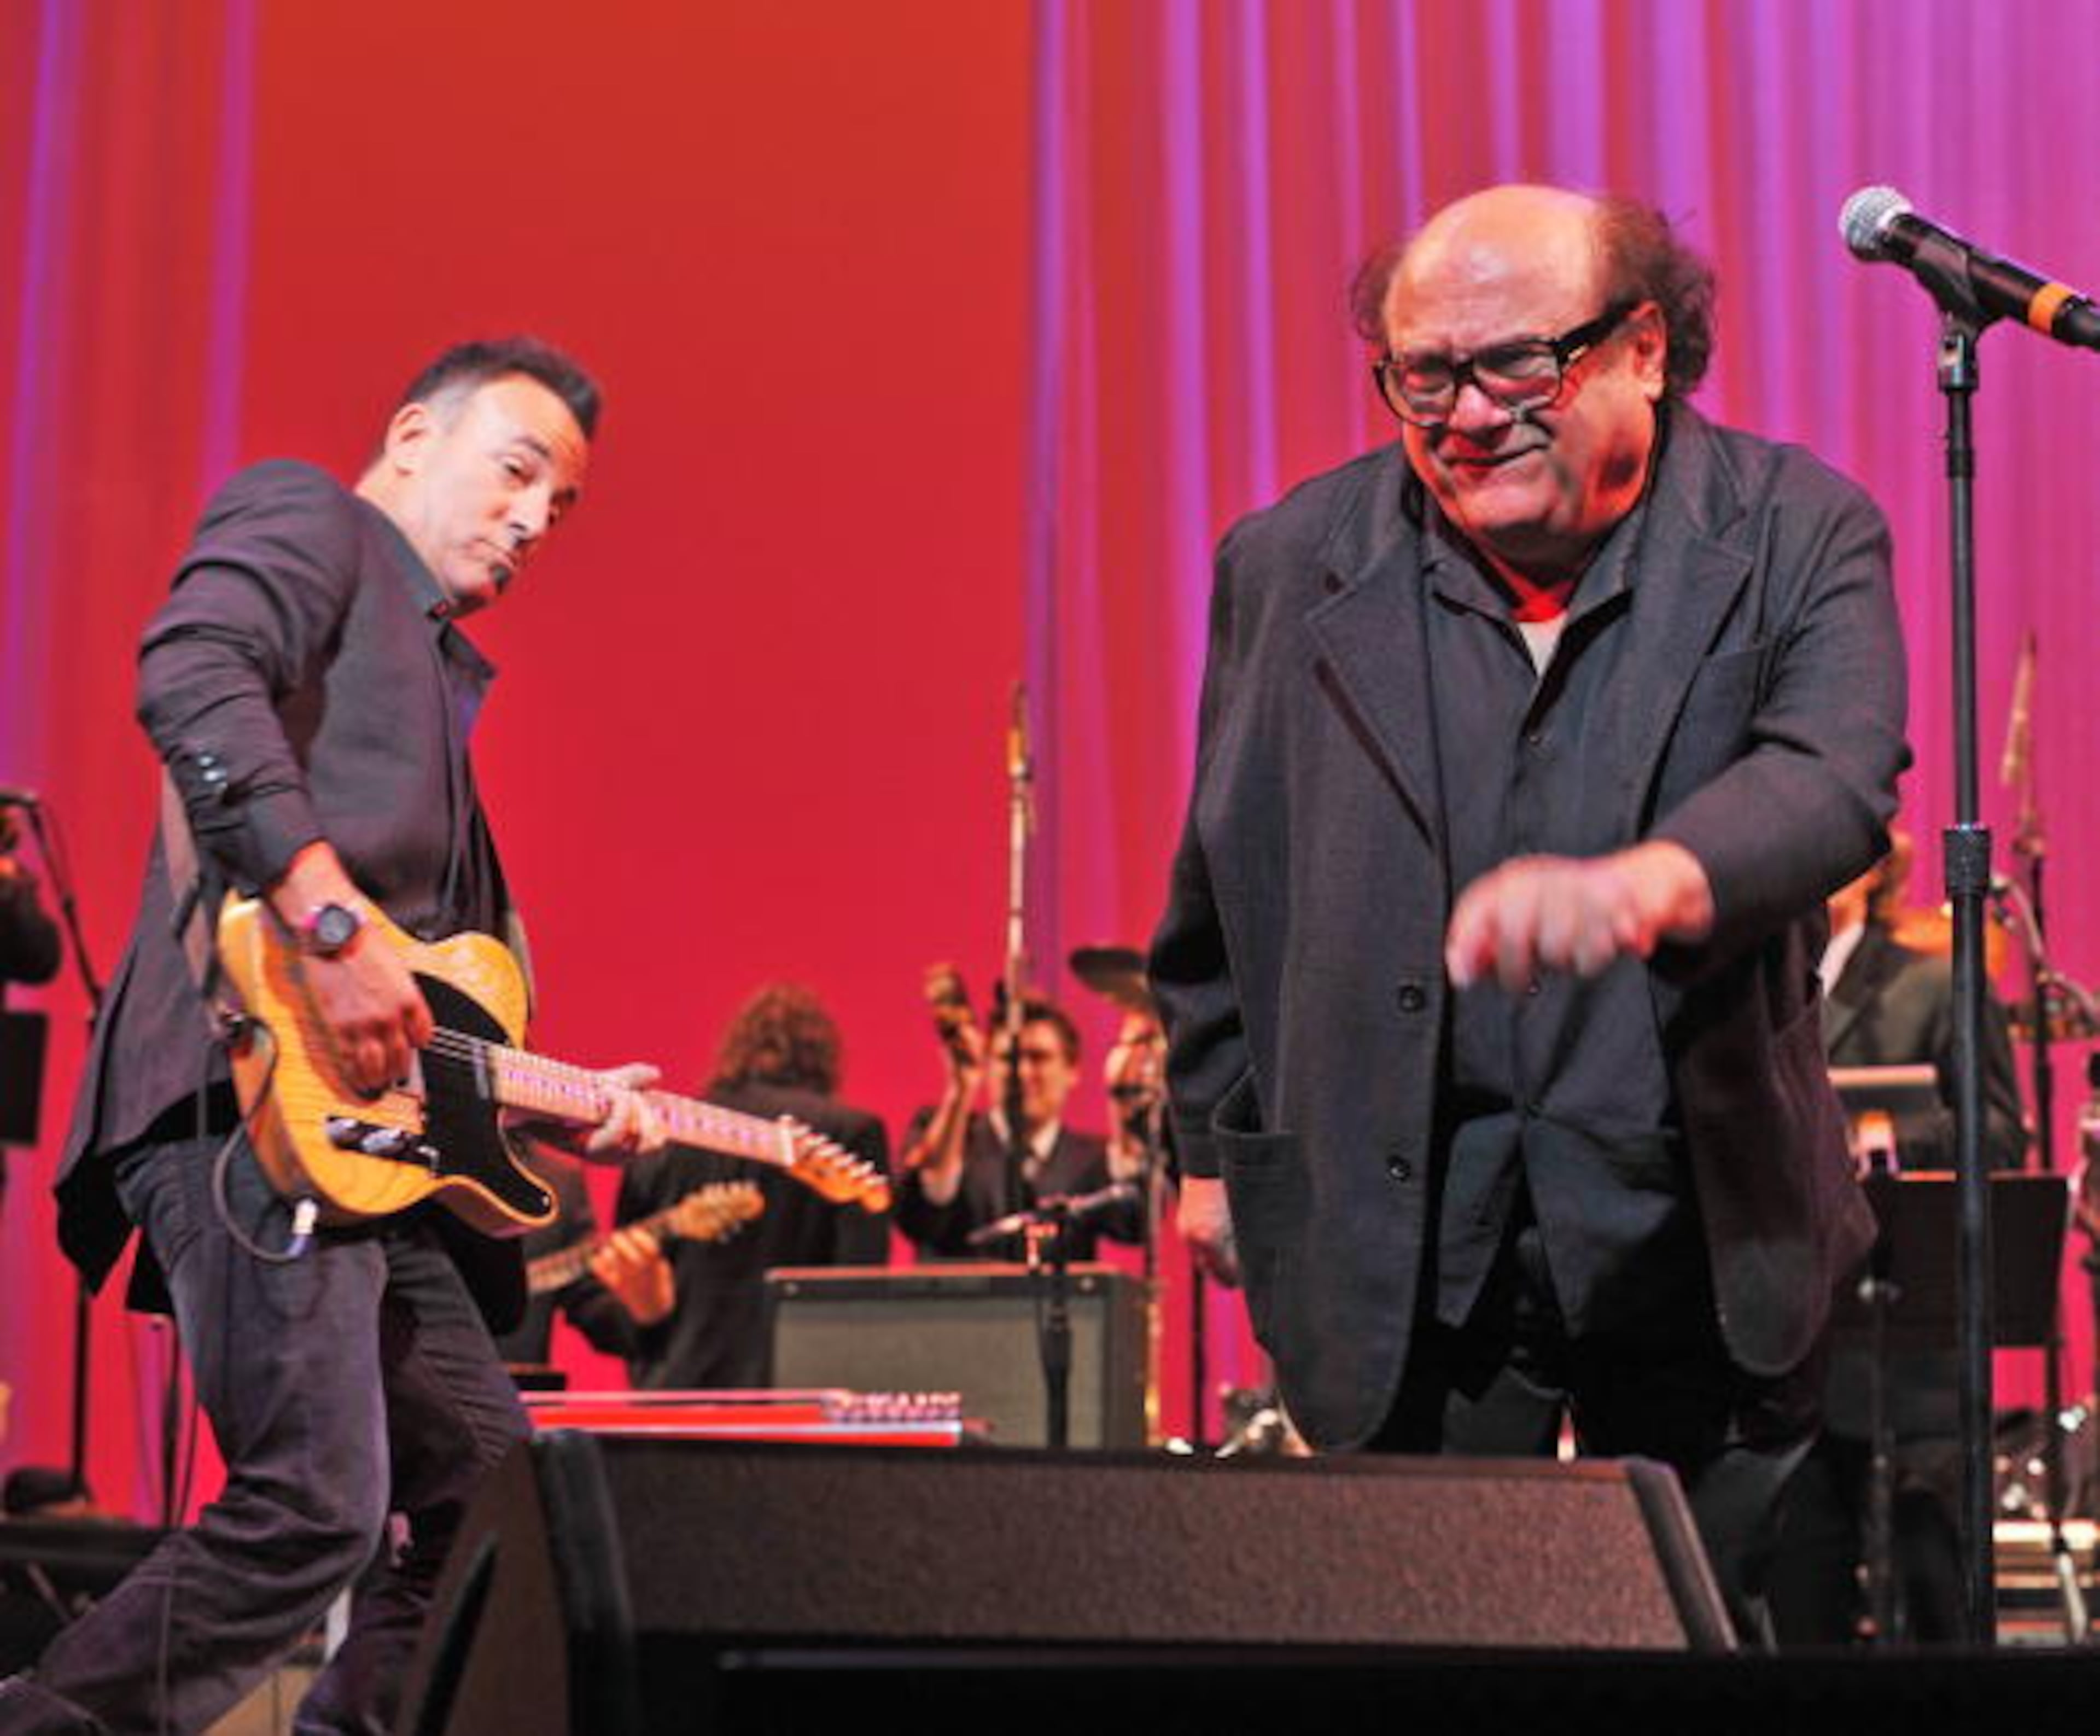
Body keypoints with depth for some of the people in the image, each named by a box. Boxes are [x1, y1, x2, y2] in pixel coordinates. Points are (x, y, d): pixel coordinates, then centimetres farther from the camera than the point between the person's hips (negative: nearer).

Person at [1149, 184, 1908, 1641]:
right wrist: (1214, 1143, 15)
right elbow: (1222, 882, 12)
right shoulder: (1293, 566, 2)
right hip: (1403, 1240, 0)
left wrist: (1646, 885, -42)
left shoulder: (1797, 536, -3)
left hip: (1704, 1233, 0)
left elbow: (1835, 780, -22)